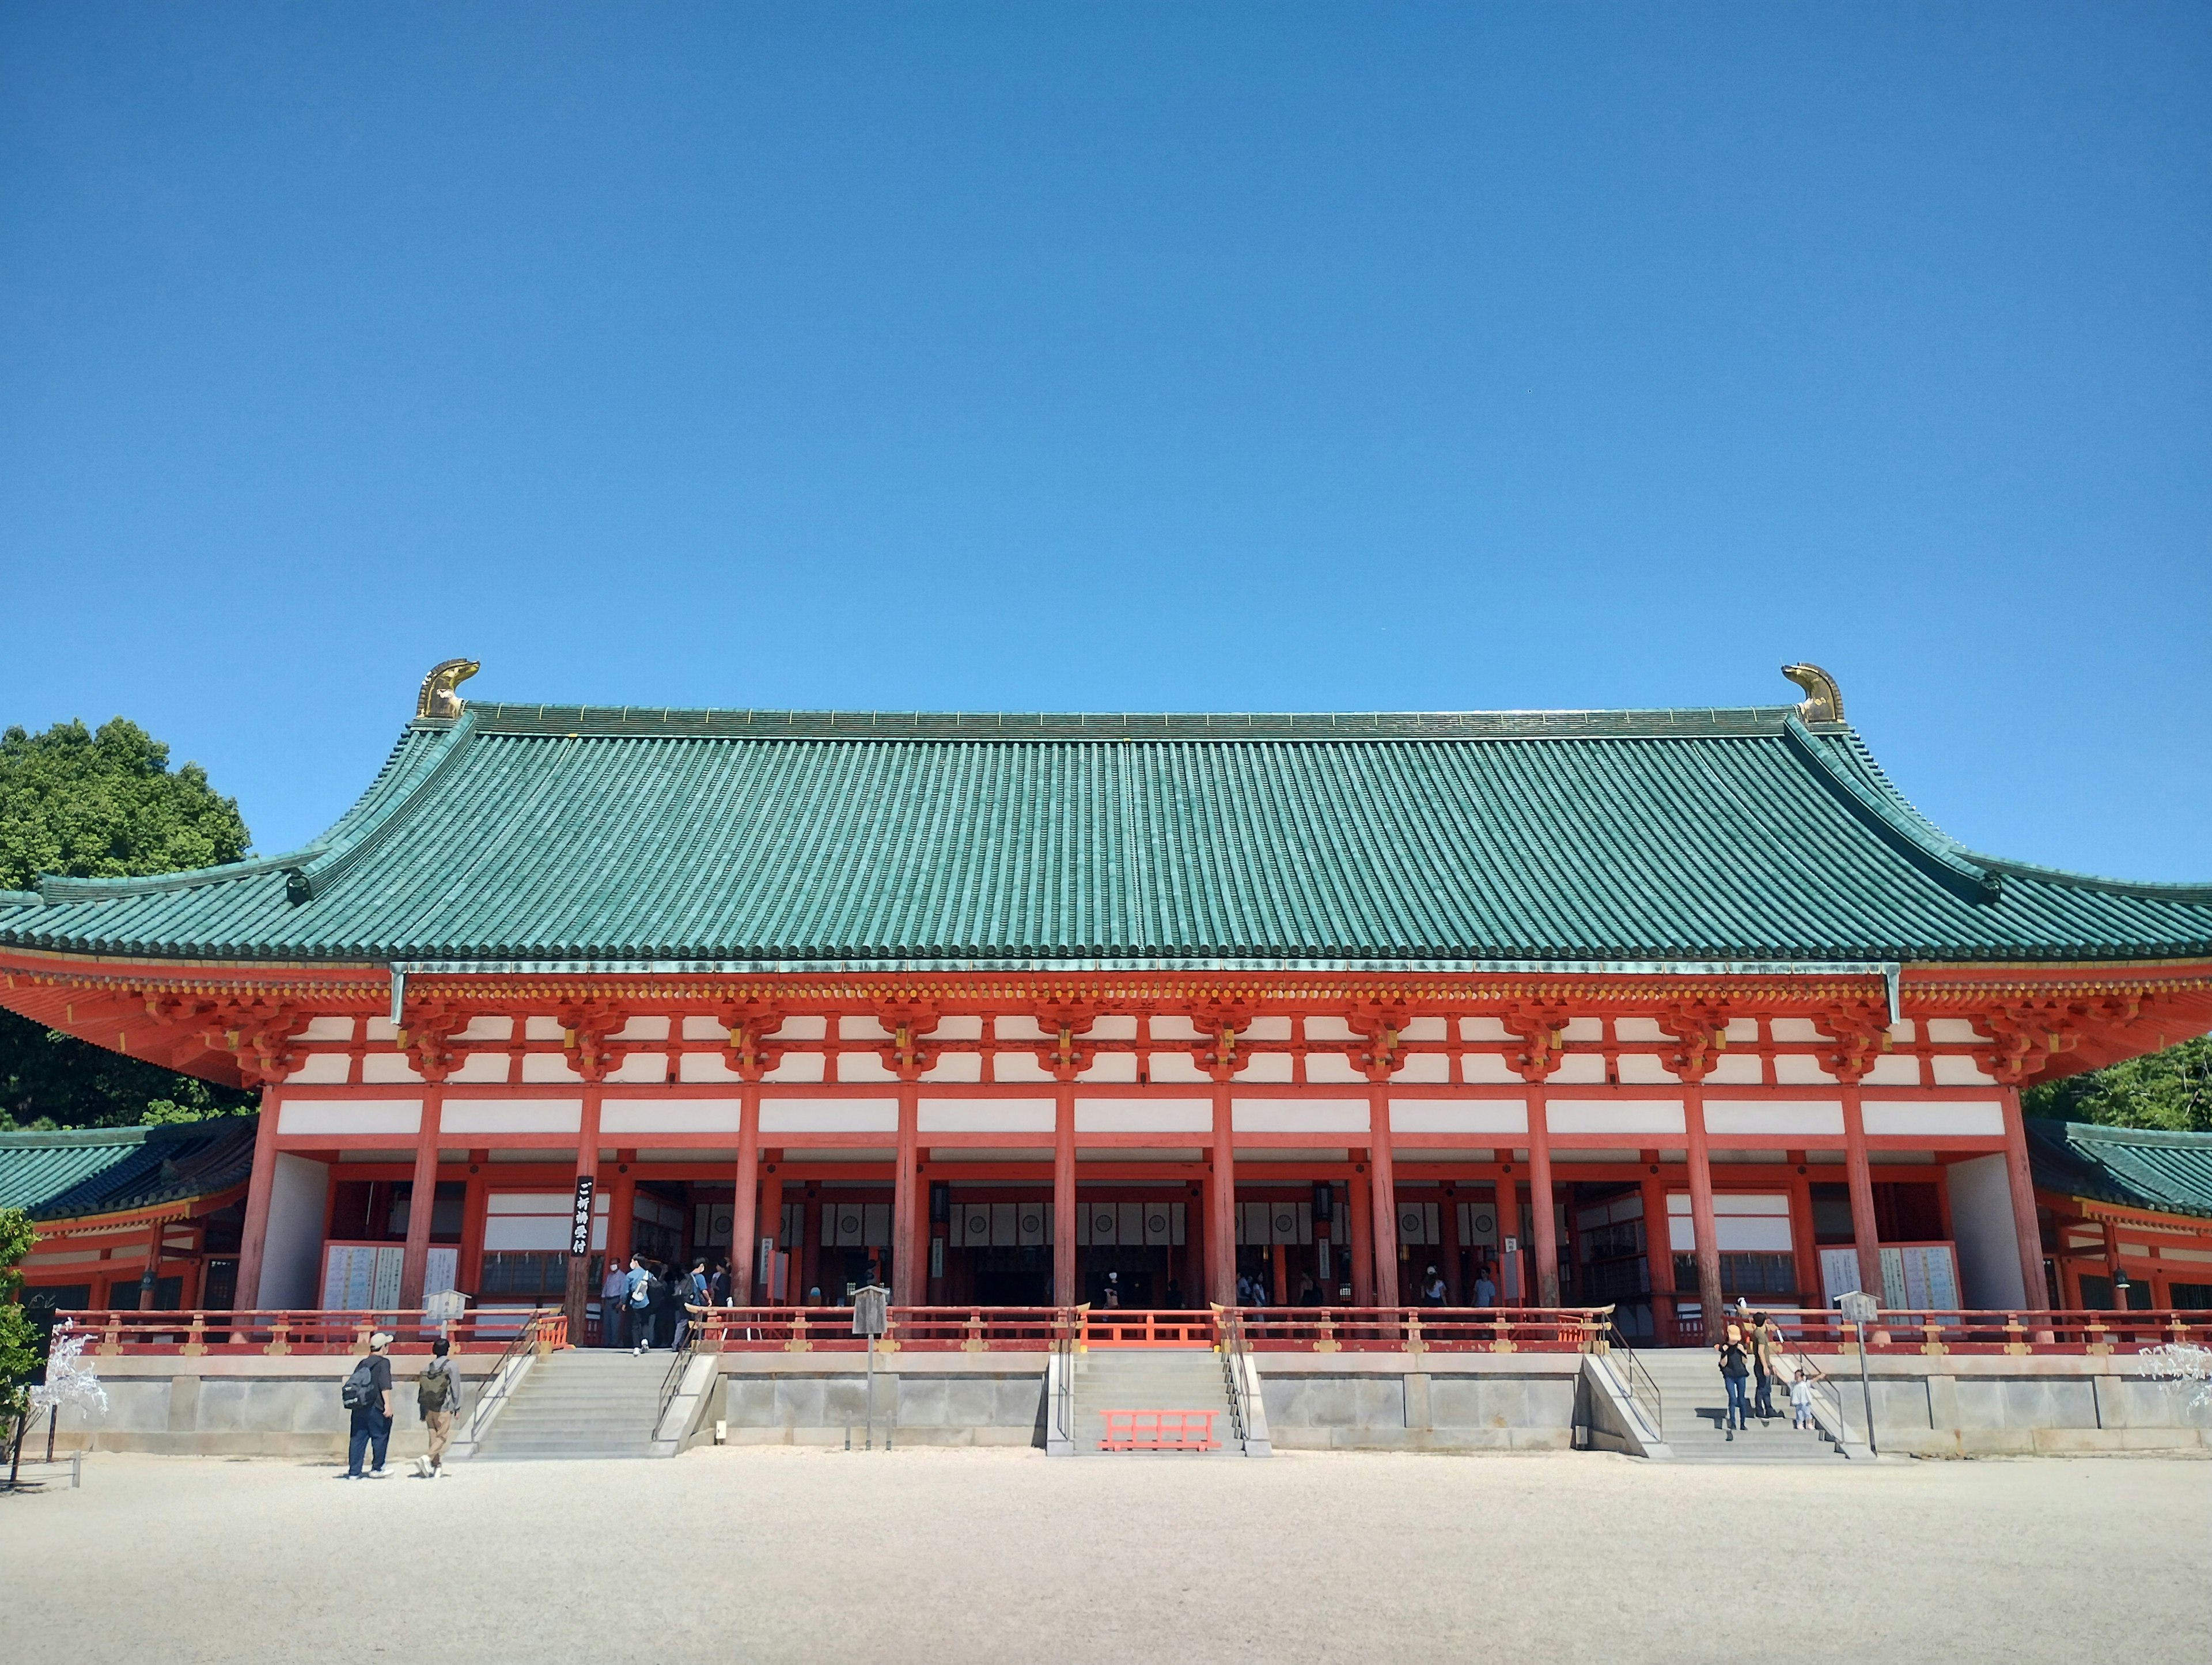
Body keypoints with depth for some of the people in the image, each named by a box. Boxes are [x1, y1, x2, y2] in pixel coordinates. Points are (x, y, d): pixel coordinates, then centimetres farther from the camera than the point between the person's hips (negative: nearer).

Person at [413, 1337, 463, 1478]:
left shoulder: (427, 1368, 9)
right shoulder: (452, 1366, -5)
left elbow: (421, 1390, 11)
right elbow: (456, 1388, -6)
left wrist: (422, 1411, 17)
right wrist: (457, 1407, 1)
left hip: (428, 1408, 5)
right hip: (444, 1409, -5)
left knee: (433, 1437, 12)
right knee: (442, 1437, -2)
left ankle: (437, 1466, 13)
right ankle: (427, 1459, -22)